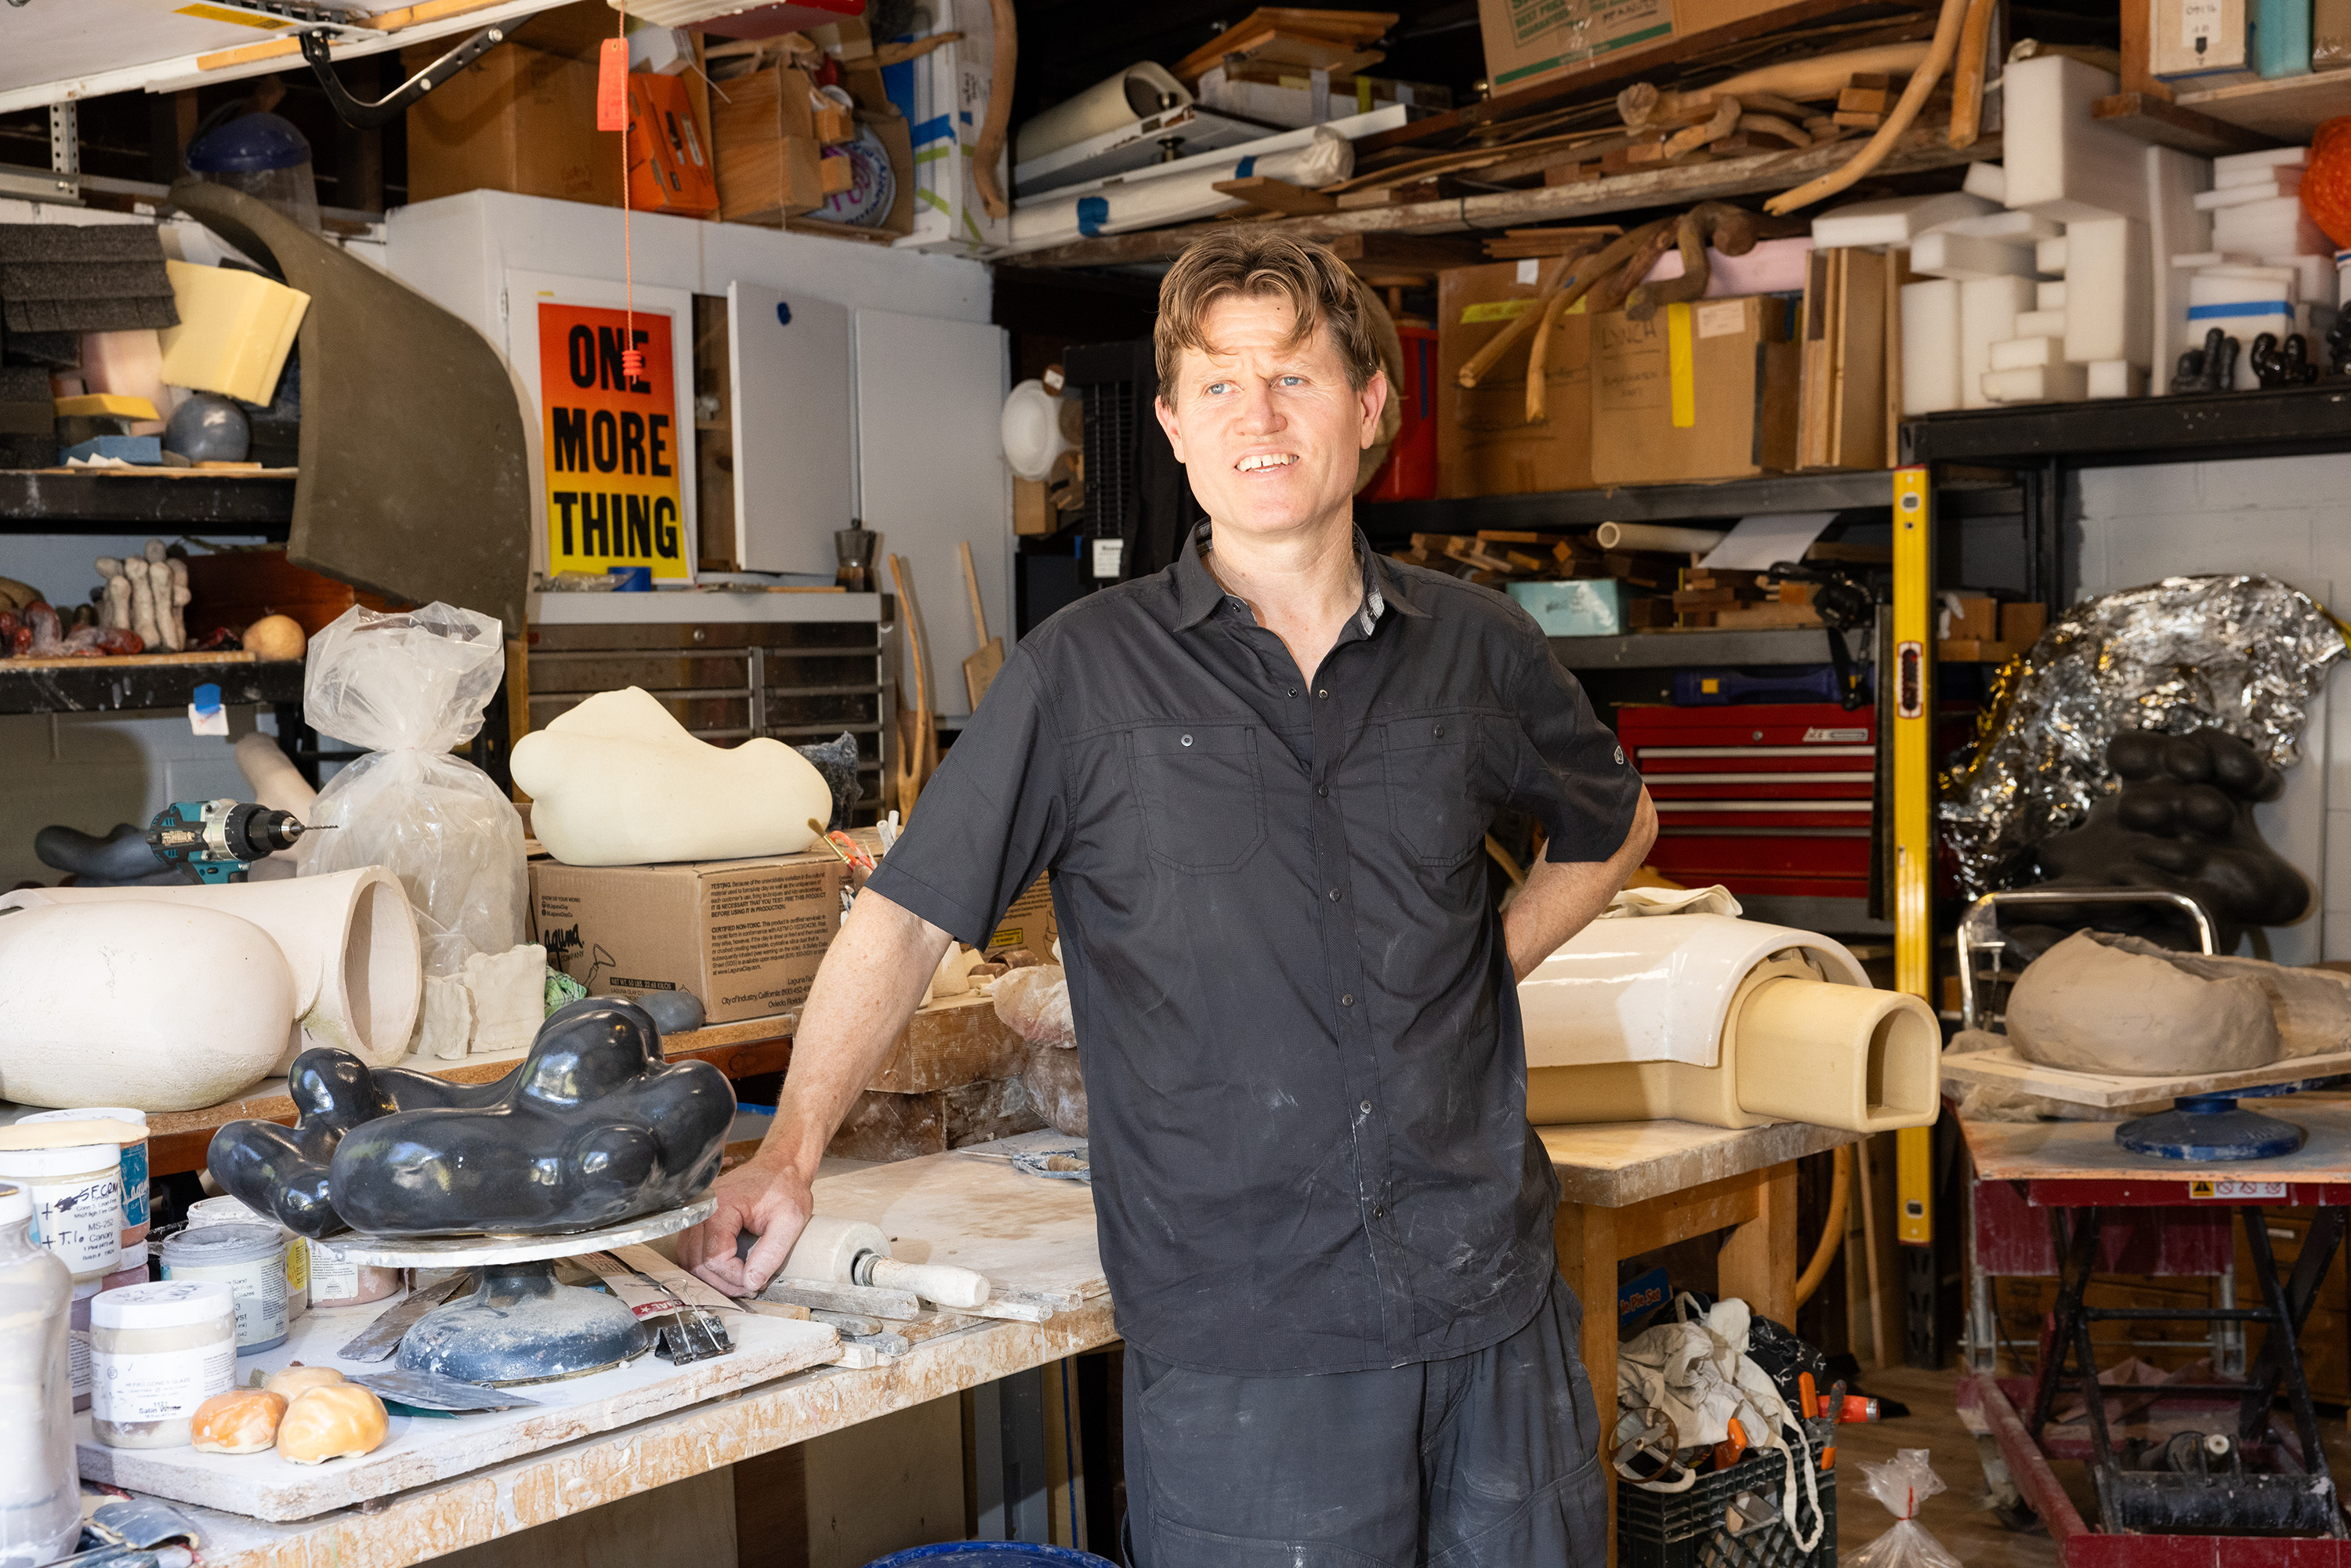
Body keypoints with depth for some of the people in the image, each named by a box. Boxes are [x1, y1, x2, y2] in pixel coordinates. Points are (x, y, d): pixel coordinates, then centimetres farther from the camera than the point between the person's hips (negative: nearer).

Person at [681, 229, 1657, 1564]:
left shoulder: (1476, 648, 5)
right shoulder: (1088, 674, -3)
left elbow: (1616, 826, 24)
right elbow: (910, 915, -3)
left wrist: (1493, 961, 9)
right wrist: (790, 1155, -13)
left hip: (1495, 1306, 3)